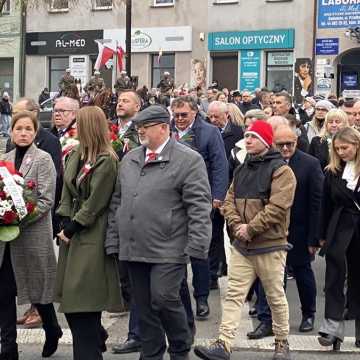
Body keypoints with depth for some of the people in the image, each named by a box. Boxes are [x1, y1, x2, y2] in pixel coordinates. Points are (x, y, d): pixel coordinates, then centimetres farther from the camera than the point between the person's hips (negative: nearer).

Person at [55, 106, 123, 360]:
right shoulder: (76, 156, 11)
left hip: (91, 237, -8)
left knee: (83, 302, -4)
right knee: (71, 300, 13)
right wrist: (65, 223, -3)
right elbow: (67, 193, 10)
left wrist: (71, 228, -10)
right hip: (72, 232, 8)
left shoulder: (107, 162, -13)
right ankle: (97, 338, 33)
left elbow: (94, 204, -13)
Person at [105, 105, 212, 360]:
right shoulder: (129, 160, 14)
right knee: (144, 307, 11)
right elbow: (117, 202, 16)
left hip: (168, 250, -6)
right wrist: (113, 241, 11)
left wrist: (196, 246, -17)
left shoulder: (189, 160, -5)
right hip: (134, 249, 6)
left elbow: (199, 207, -11)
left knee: (164, 300, -9)